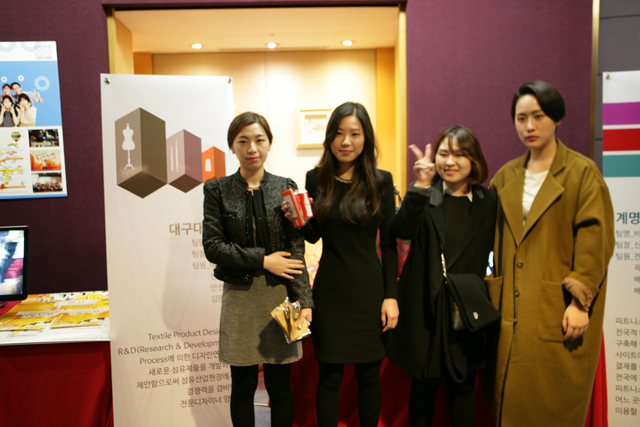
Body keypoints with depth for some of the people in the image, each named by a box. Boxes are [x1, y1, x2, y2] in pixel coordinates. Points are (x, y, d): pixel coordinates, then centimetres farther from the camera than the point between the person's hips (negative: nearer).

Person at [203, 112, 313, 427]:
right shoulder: (217, 190, 1)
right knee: (243, 387, 11)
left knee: (280, 386, 11)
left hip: (279, 296, 0)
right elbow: (212, 246, -6)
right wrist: (263, 260, -13)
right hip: (240, 297, 0)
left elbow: (296, 249, -4)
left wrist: (303, 301, -13)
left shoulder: (285, 188, 1)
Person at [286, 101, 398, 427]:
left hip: (369, 288, 0)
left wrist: (391, 295, -4)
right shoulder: (316, 179, 0)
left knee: (369, 375, 12)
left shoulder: (381, 181, -2)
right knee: (329, 377, 8)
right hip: (330, 290, 0)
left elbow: (388, 243, 0)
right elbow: (314, 235, 9)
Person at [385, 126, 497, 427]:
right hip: (424, 306, -1)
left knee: (462, 385, 11)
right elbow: (401, 230, -19)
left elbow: (497, 251, 7)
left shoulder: (489, 202, 4)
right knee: (424, 385, 11)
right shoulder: (425, 197, -1)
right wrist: (420, 186, -27)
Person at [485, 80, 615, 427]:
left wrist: (580, 302, -14)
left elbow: (595, 242, -9)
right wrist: (492, 294, 7)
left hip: (558, 313, -4)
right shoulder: (506, 176, 11)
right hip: (510, 310, 5)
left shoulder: (583, 173, -4)